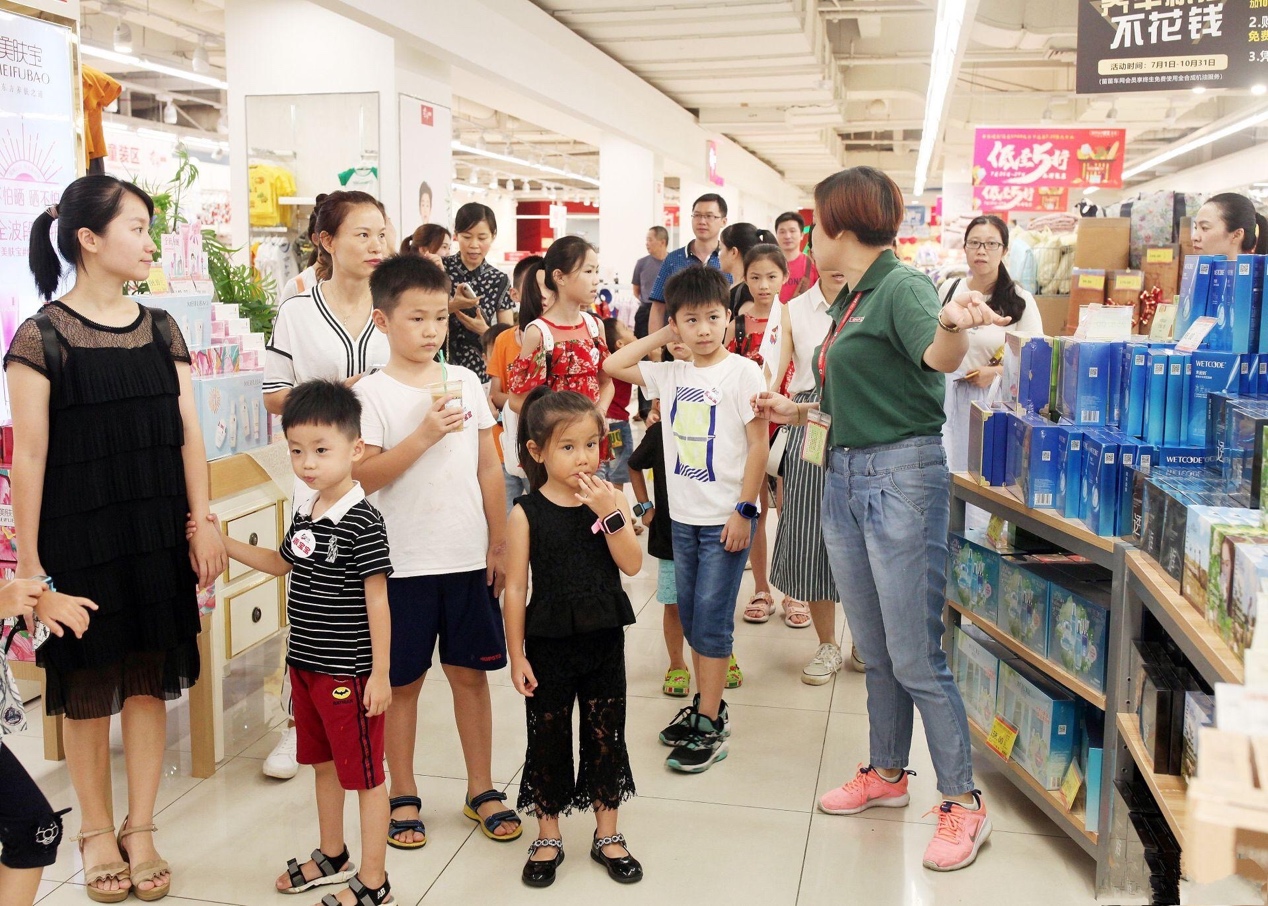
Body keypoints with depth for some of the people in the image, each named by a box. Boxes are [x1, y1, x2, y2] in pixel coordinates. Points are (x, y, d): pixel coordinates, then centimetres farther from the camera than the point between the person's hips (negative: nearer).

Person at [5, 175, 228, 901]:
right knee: (87, 686, 8)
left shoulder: (161, 329, 6)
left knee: (150, 679, 8)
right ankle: (98, 832, 25)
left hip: (156, 535, 4)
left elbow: (188, 434, 5)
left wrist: (203, 524, -3)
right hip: (80, 538, -4)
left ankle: (141, 831, 22)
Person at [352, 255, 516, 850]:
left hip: (469, 558, 3)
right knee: (403, 682, 9)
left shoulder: (465, 382, 4)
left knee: (471, 673, 12)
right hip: (404, 563, -3)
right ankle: (403, 797, 25)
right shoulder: (373, 393, -6)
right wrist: (424, 435, -22)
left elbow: (488, 468, 8)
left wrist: (499, 542, 7)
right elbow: (363, 476, -14)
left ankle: (481, 790, 26)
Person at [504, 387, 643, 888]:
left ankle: (607, 834, 29)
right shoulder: (526, 513, -9)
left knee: (606, 735, 12)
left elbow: (632, 564, -12)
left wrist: (609, 514, -23)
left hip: (604, 640, 2)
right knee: (548, 739, 10)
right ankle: (548, 837, 28)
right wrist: (517, 655, -5)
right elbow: (516, 588, -5)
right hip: (549, 644, -2)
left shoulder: (611, 499, -3)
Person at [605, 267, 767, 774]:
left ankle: (709, 726, 6)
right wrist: (662, 336, 7)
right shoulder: (671, 375, 6)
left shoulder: (742, 372, -10)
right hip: (683, 516, 6)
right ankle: (706, 706, 27)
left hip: (725, 518, -6)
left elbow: (758, 444, -11)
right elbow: (613, 366, 12)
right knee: (690, 618, 13)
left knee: (711, 622, -2)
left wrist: (744, 510, -14)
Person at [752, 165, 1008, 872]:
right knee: (875, 651, 18)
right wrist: (798, 412, 26)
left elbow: (940, 359, -33)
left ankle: (964, 804, 10)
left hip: (903, 476, -9)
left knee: (916, 659, -4)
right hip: (845, 480, 9)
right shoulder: (850, 300, 15)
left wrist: (954, 326, -53)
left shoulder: (902, 286, -12)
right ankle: (888, 774, 34)